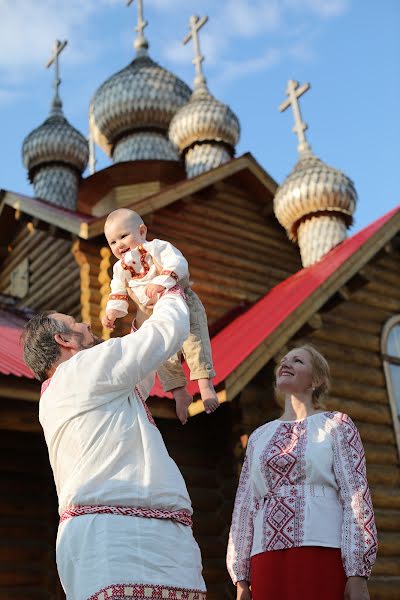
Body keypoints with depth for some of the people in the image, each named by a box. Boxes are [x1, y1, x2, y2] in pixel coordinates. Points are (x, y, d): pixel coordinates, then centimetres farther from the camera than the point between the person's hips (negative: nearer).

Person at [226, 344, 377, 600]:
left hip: (322, 556, -3)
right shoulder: (259, 437, 19)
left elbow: (357, 498, -1)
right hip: (267, 560, 4)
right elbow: (245, 505, 15)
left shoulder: (337, 425, 8)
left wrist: (358, 573, -10)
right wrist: (241, 578, 9)